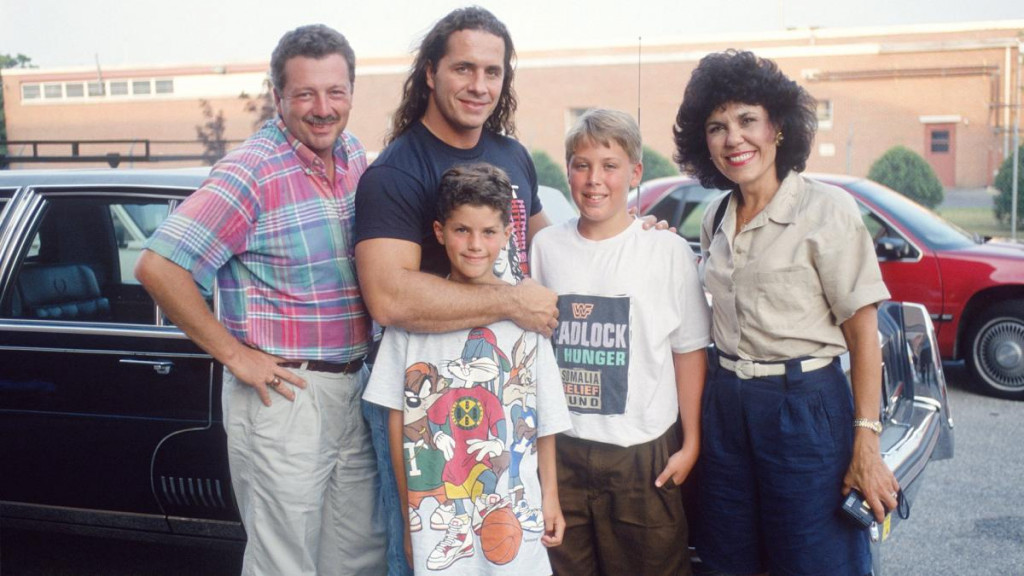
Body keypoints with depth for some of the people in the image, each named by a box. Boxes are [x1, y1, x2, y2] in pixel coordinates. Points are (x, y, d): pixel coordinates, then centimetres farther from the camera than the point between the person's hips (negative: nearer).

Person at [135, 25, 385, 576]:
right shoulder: (251, 173, -15)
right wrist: (233, 353, -17)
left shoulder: (355, 157, 7)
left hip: (352, 389, 7)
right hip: (282, 395, -7)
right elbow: (157, 267, -21)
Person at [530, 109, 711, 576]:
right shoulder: (545, 247, 3)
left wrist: (691, 442, -2)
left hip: (644, 450, -2)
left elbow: (689, 351, 0)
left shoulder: (668, 250, -4)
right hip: (561, 448, 3)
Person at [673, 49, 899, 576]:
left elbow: (863, 333, -11)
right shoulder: (715, 220, 10)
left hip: (806, 408, -6)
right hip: (725, 409, 6)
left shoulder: (827, 209, -9)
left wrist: (866, 446, -15)